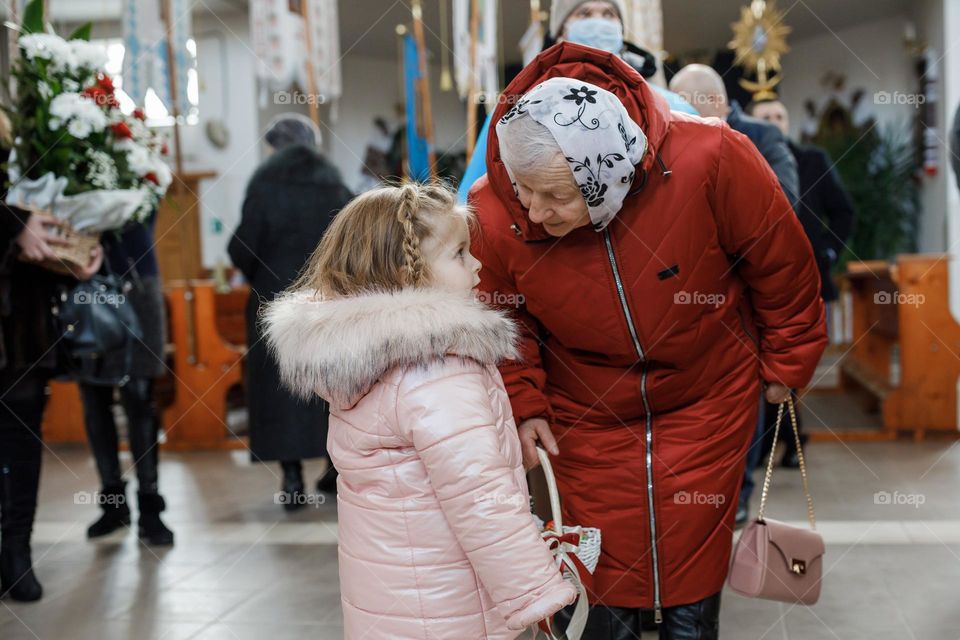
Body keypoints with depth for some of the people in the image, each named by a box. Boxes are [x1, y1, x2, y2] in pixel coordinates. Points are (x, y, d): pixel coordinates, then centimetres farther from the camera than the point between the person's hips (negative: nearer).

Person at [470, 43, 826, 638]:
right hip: (588, 415, 1)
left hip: (706, 400, -1)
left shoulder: (710, 159, -30)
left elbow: (780, 260, -10)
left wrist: (785, 361, 2)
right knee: (606, 592, 8)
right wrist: (523, 403, -6)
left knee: (691, 587, 10)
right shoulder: (493, 213, -24)